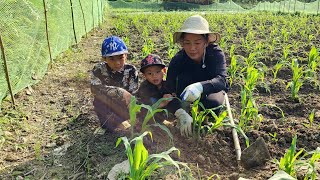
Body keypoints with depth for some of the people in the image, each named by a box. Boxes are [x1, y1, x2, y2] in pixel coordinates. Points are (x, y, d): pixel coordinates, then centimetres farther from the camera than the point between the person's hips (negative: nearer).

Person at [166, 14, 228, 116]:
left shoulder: (216, 53, -28)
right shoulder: (177, 61, -25)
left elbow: (221, 80, -44)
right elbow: (170, 89, -32)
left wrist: (200, 86, -65)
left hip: (212, 90, -1)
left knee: (213, 102, -35)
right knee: (182, 78, -30)